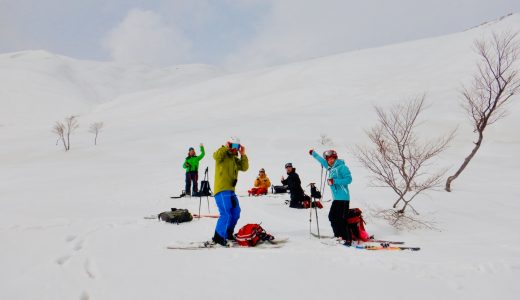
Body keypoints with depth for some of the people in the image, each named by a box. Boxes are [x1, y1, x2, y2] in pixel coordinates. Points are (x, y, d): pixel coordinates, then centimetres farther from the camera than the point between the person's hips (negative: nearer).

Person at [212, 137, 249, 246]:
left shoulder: (235, 159, 20)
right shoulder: (223, 155, -3)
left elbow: (244, 168, 9)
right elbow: (216, 156, -27)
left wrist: (243, 155, 2)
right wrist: (226, 147, -17)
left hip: (231, 190, 9)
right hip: (221, 189, -9)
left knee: (236, 213, 17)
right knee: (226, 214, -16)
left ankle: (228, 233, 32)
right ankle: (218, 237, -6)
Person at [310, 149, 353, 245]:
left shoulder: (342, 167, -8)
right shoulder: (330, 168, 14)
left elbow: (349, 179, -16)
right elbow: (322, 160, 30)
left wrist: (334, 181, -19)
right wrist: (313, 153, 41)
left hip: (343, 198, -8)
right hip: (336, 198, 8)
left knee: (341, 219, -10)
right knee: (332, 217, 7)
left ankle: (347, 239, -5)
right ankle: (339, 236, 17)